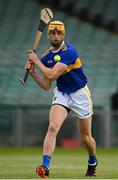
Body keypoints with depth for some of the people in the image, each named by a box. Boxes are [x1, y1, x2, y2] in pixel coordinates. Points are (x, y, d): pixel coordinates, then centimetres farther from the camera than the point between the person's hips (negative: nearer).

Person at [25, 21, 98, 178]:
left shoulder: (69, 52, -23)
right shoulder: (46, 57, -1)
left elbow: (52, 75, -29)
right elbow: (46, 85, 3)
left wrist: (36, 61, -18)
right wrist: (32, 72, -10)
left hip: (80, 94, -4)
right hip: (61, 94, 4)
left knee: (86, 138, 7)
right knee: (53, 127, -22)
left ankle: (92, 162, 38)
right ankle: (45, 167, -29)